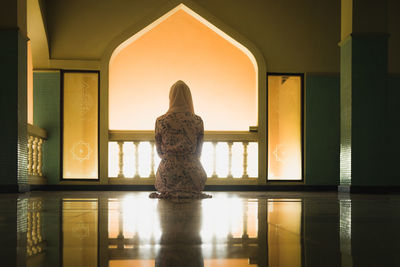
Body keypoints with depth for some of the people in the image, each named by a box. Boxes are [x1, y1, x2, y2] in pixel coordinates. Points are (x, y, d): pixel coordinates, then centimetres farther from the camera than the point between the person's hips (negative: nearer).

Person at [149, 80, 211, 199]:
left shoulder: (160, 121, -5)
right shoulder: (198, 121, -6)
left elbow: (159, 151, 6)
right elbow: (198, 152, 3)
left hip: (168, 174, 0)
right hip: (191, 174, 0)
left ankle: (169, 194, 14)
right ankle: (190, 194, 15)